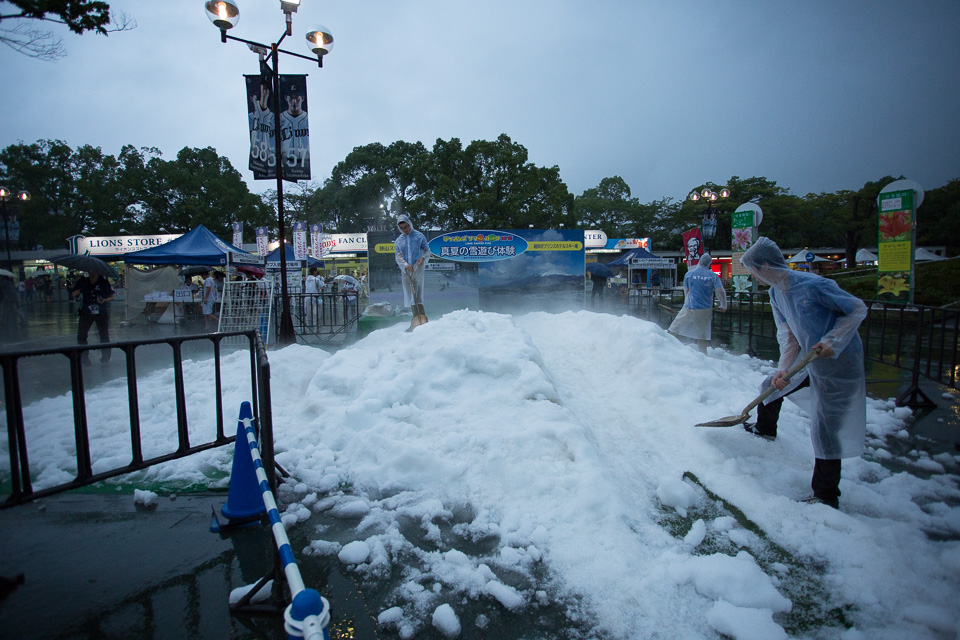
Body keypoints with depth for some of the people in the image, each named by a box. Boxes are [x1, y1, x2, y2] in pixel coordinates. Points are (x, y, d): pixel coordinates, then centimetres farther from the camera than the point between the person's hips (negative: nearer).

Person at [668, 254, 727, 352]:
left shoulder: (689, 274, 1)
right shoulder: (713, 276, 1)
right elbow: (720, 291, -5)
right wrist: (723, 305, 9)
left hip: (690, 308, -2)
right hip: (705, 310, 2)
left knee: (674, 329, 7)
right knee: (702, 336, 10)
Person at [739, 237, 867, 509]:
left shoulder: (812, 285, -27)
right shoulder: (776, 293, -2)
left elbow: (858, 309, -15)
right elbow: (790, 335, -1)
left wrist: (832, 341, -24)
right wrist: (783, 369, -12)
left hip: (839, 361, -8)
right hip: (811, 358, 8)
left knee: (825, 429, -4)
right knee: (772, 385, 22)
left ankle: (826, 497, 9)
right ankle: (765, 429, 51)